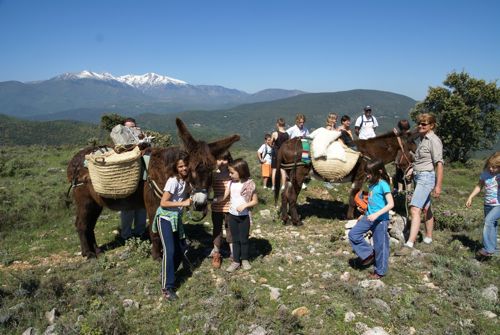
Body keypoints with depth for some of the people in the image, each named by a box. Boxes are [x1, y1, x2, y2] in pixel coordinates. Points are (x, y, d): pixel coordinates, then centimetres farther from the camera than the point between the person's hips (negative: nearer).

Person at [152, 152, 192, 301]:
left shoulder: (186, 180, 2)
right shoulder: (173, 181, -20)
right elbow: (163, 203, -22)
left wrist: (189, 200, -5)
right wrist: (183, 203, -24)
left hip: (177, 218, 8)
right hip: (165, 217, -8)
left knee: (181, 248, 12)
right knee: (169, 251, -13)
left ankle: (168, 273, 31)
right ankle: (167, 287, -6)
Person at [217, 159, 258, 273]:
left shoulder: (249, 184, -15)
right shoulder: (231, 183, -1)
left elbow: (255, 201, -9)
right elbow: (224, 197, -2)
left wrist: (245, 205, -23)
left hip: (244, 216, -4)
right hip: (232, 215, 4)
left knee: (243, 239, 8)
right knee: (235, 239, 13)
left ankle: (244, 260, 28)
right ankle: (236, 261, 23)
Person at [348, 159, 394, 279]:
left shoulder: (383, 184, -17)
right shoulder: (371, 184, 6)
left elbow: (391, 204, -21)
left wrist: (376, 214, -28)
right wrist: (366, 215, 20)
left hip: (380, 219, -8)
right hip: (369, 216, 8)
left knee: (380, 245, 4)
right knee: (353, 234, 2)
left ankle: (380, 271, 21)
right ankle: (369, 254, 16)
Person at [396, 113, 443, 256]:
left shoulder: (434, 140, -13)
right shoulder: (423, 139, 14)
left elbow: (439, 163, -19)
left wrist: (438, 185, -23)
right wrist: (412, 168, 13)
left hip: (427, 177, -9)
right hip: (419, 176, 9)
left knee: (415, 209, -17)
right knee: (426, 209, 19)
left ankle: (409, 245, -19)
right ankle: (428, 238, 33)